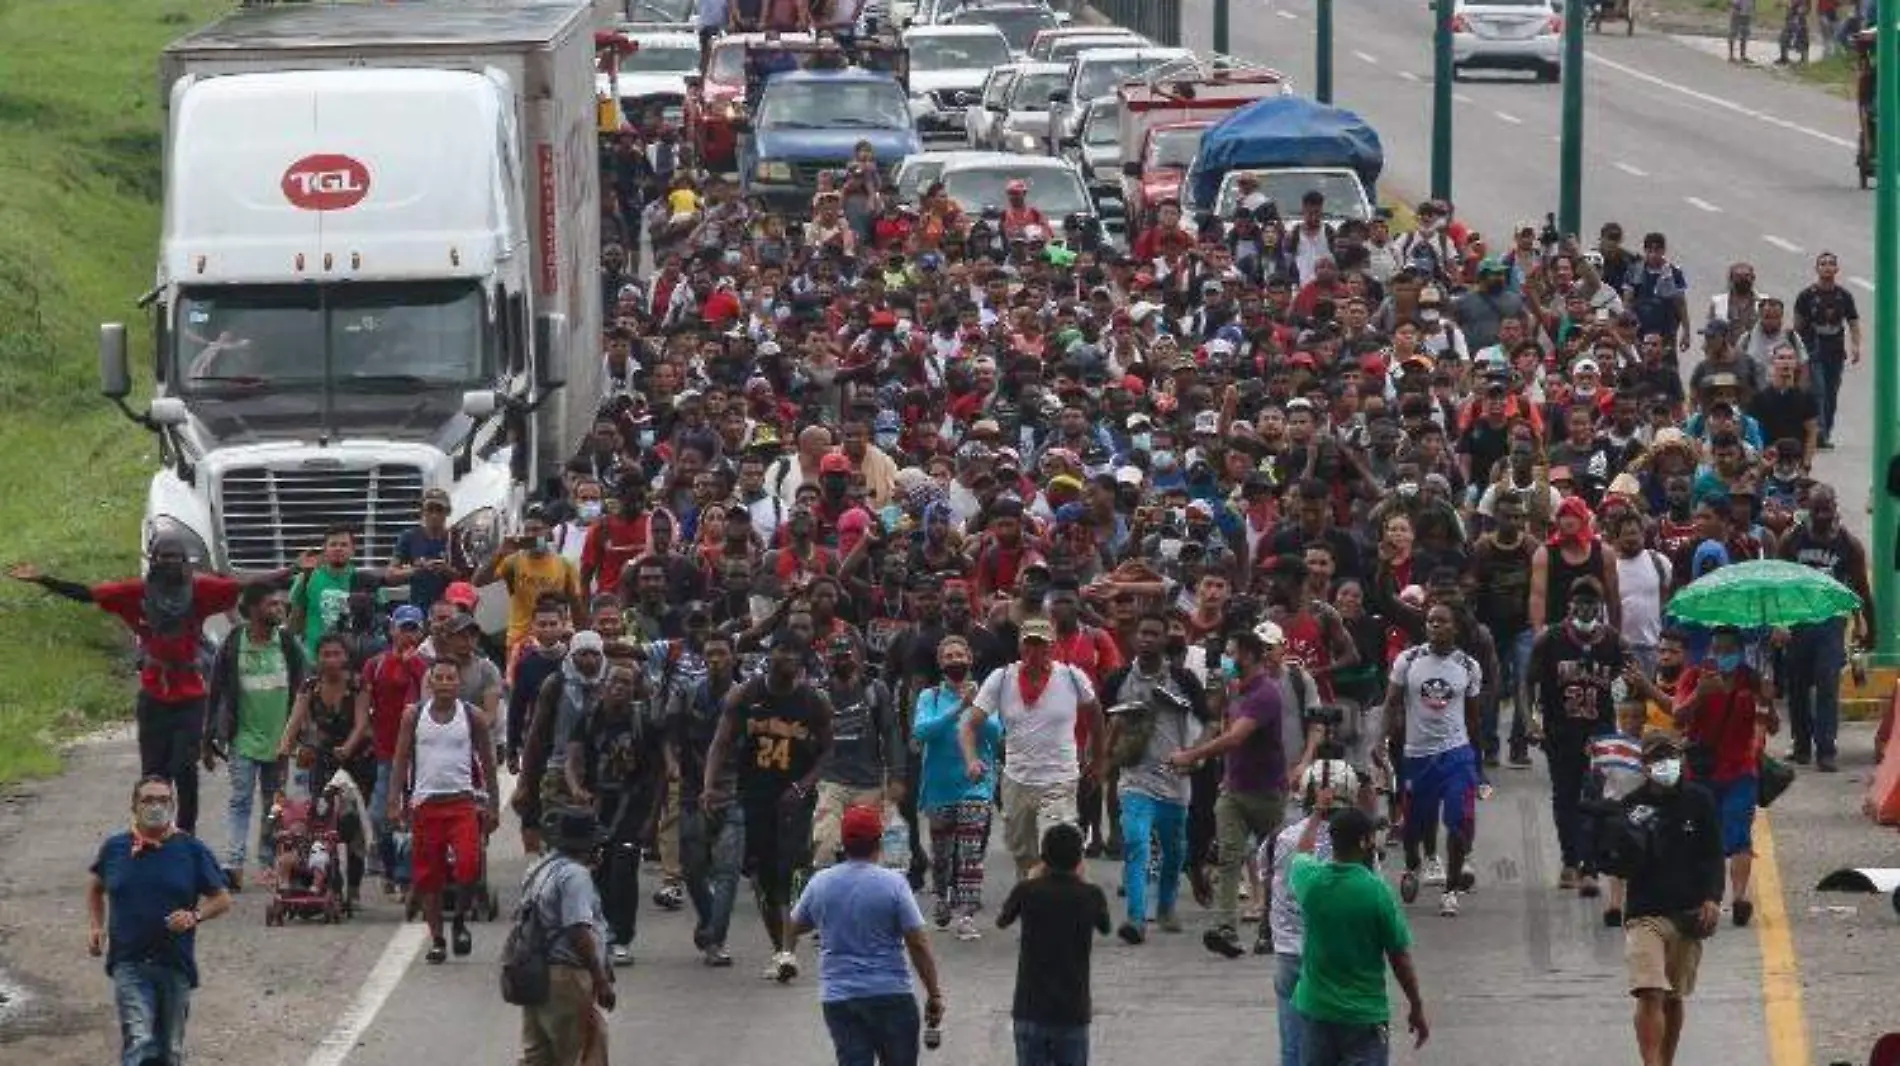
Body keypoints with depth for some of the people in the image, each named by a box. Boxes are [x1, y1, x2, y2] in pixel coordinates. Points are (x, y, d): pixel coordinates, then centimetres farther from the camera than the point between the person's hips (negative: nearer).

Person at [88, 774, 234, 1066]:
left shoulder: (192, 851, 1)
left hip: (176, 965, 1)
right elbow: (95, 888, 22)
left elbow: (222, 899, 6)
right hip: (129, 963, -1)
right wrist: (97, 927, 7)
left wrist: (195, 917, -13)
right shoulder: (115, 848, 4)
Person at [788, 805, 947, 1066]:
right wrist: (934, 994, -3)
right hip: (890, 994, -3)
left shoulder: (820, 883, 1)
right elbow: (918, 944, -11)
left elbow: (793, 928, 18)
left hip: (837, 997, 3)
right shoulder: (893, 884, -10)